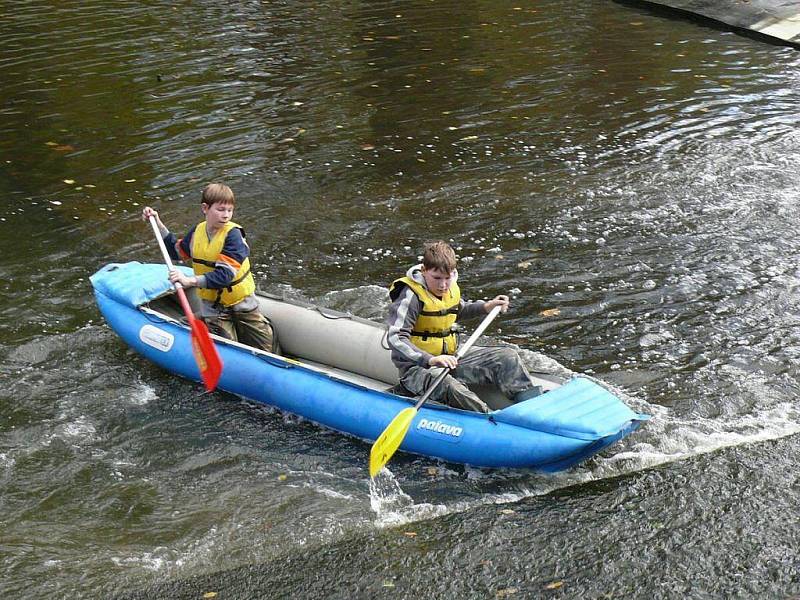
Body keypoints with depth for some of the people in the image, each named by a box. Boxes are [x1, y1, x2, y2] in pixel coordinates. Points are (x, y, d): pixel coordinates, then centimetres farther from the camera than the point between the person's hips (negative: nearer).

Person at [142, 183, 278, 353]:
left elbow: (225, 275, -30)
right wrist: (157, 223, 14)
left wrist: (190, 281, -40)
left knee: (267, 350, 1)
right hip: (213, 303, 3)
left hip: (240, 301, -3)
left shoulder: (233, 234, -20)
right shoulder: (197, 231, -2)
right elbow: (177, 251, 20)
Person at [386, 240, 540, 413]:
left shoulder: (450, 288, 4)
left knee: (508, 356, -1)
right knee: (448, 386, -41)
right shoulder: (411, 296, -21)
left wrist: (486, 307, 13)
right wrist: (430, 359, -41)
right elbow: (396, 338, -30)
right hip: (417, 366, -8)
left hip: (450, 356, 8)